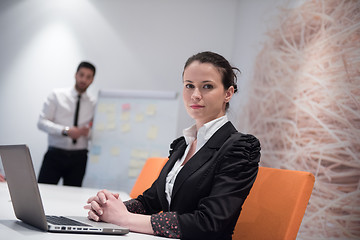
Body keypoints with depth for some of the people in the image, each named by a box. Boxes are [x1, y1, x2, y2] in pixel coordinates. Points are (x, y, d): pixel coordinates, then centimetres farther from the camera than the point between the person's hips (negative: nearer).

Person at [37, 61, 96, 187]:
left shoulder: (93, 105, 10)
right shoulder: (57, 95, 3)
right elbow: (42, 122, -5)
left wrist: (88, 132, -14)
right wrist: (65, 131, -19)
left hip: (79, 157, 2)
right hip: (55, 154, -2)